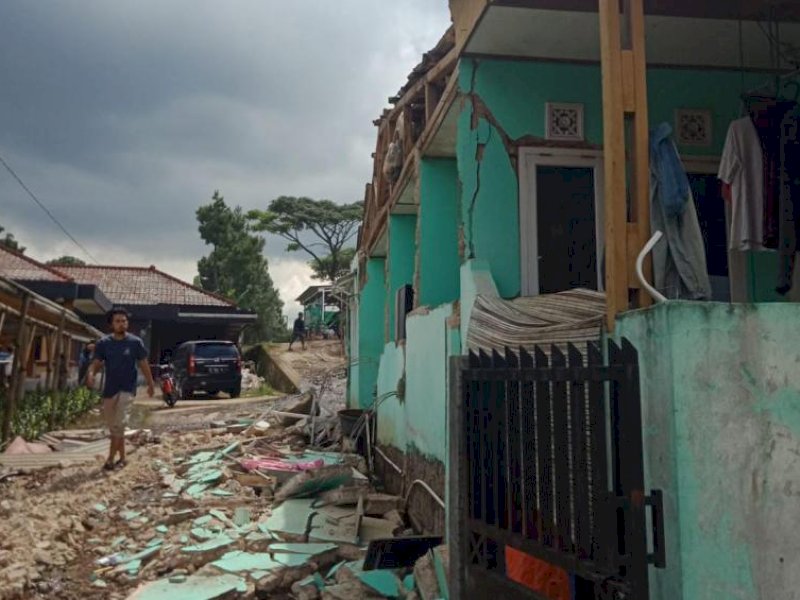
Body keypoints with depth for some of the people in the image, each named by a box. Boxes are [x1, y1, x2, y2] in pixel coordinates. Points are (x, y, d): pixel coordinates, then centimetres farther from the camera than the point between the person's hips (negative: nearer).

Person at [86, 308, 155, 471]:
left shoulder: (135, 342, -5)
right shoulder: (103, 343, 0)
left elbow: (143, 364, 3)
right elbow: (96, 363, -1)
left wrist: (151, 384, 8)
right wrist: (90, 374, -23)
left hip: (127, 389, -3)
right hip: (109, 389, 3)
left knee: (119, 424, -15)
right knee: (113, 425, 11)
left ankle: (111, 459, -10)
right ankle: (122, 457, 25)